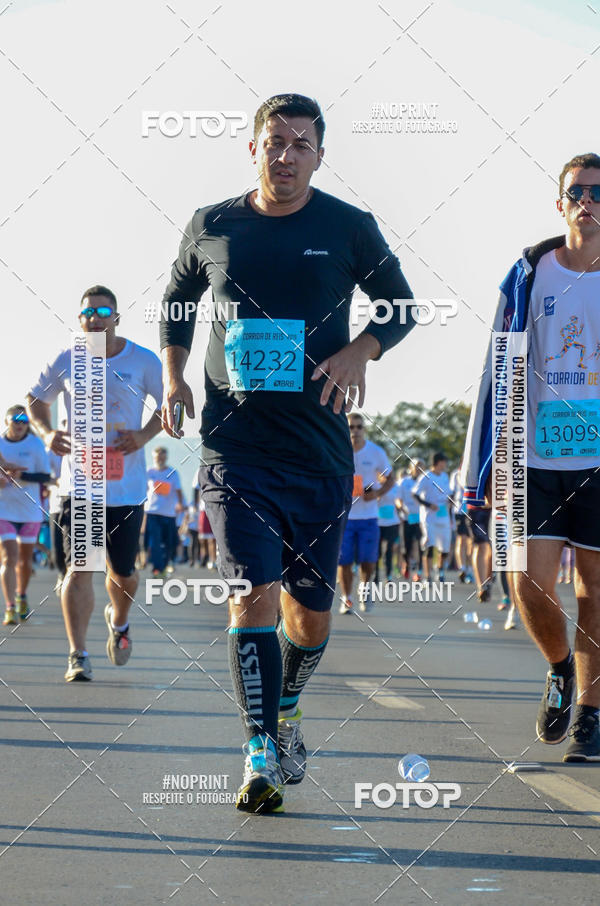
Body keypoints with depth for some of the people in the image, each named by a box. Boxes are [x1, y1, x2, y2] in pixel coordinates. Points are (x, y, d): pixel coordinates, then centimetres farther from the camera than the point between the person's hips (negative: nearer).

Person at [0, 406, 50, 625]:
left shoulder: (35, 444, -2)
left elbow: (45, 476, -6)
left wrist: (22, 475, -22)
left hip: (30, 510, 1)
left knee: (25, 559, 12)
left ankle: (21, 597, 37)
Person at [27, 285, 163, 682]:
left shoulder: (143, 361, -2)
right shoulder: (66, 362, 1)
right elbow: (36, 400, 15)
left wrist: (145, 435, -10)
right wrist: (47, 433, -6)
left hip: (127, 487, 0)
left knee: (123, 573, 10)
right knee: (79, 568, -12)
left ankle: (119, 622, 43)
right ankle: (78, 656, -7)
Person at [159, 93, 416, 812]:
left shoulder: (349, 229, 1)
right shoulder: (210, 228, 4)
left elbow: (400, 305, 12)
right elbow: (176, 299, 21)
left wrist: (359, 352, -7)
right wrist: (173, 373, 7)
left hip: (320, 448, 1)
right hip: (234, 446, -1)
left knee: (310, 611, 7)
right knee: (254, 594, -14)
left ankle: (286, 708, 36)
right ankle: (261, 753, -8)